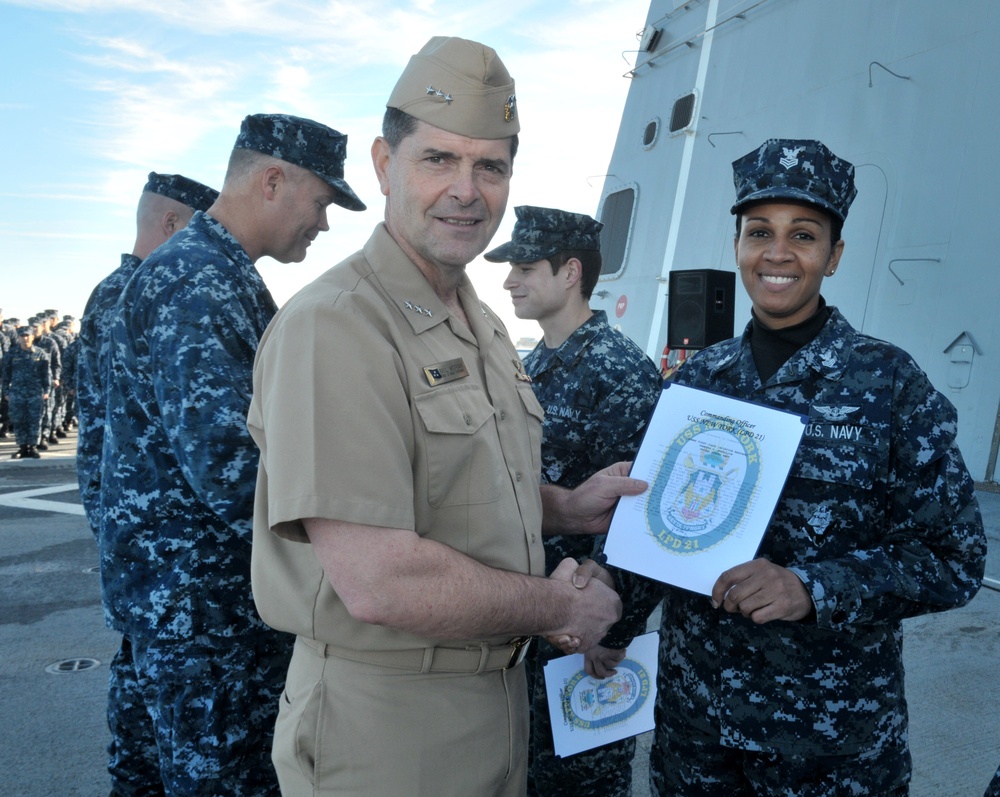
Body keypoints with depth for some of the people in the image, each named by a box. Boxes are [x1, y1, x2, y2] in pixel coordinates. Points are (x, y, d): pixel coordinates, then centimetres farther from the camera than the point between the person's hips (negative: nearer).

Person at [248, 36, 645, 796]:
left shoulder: (484, 326, 8)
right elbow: (380, 583, -28)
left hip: (500, 698, 8)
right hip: (384, 717, -8)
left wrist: (570, 508, 5)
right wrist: (562, 605, -14)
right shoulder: (336, 325, -22)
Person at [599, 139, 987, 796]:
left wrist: (810, 588, -22)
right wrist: (614, 623, 4)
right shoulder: (697, 378, 2)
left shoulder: (889, 382, -9)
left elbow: (954, 559, -10)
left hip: (833, 728, -3)